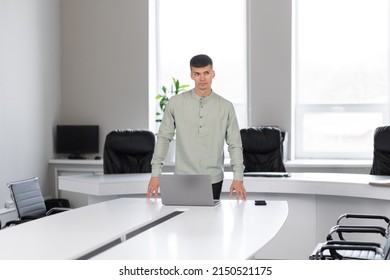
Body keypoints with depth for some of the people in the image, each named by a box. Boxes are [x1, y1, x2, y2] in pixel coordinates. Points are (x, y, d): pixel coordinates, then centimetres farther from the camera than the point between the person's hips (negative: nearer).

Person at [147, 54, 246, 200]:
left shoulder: (226, 106, 1)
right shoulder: (176, 102, -1)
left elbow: (235, 144, 3)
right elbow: (163, 137, 4)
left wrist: (238, 178, -8)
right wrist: (155, 174, -2)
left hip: (213, 180, 1)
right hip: (183, 179, 0)